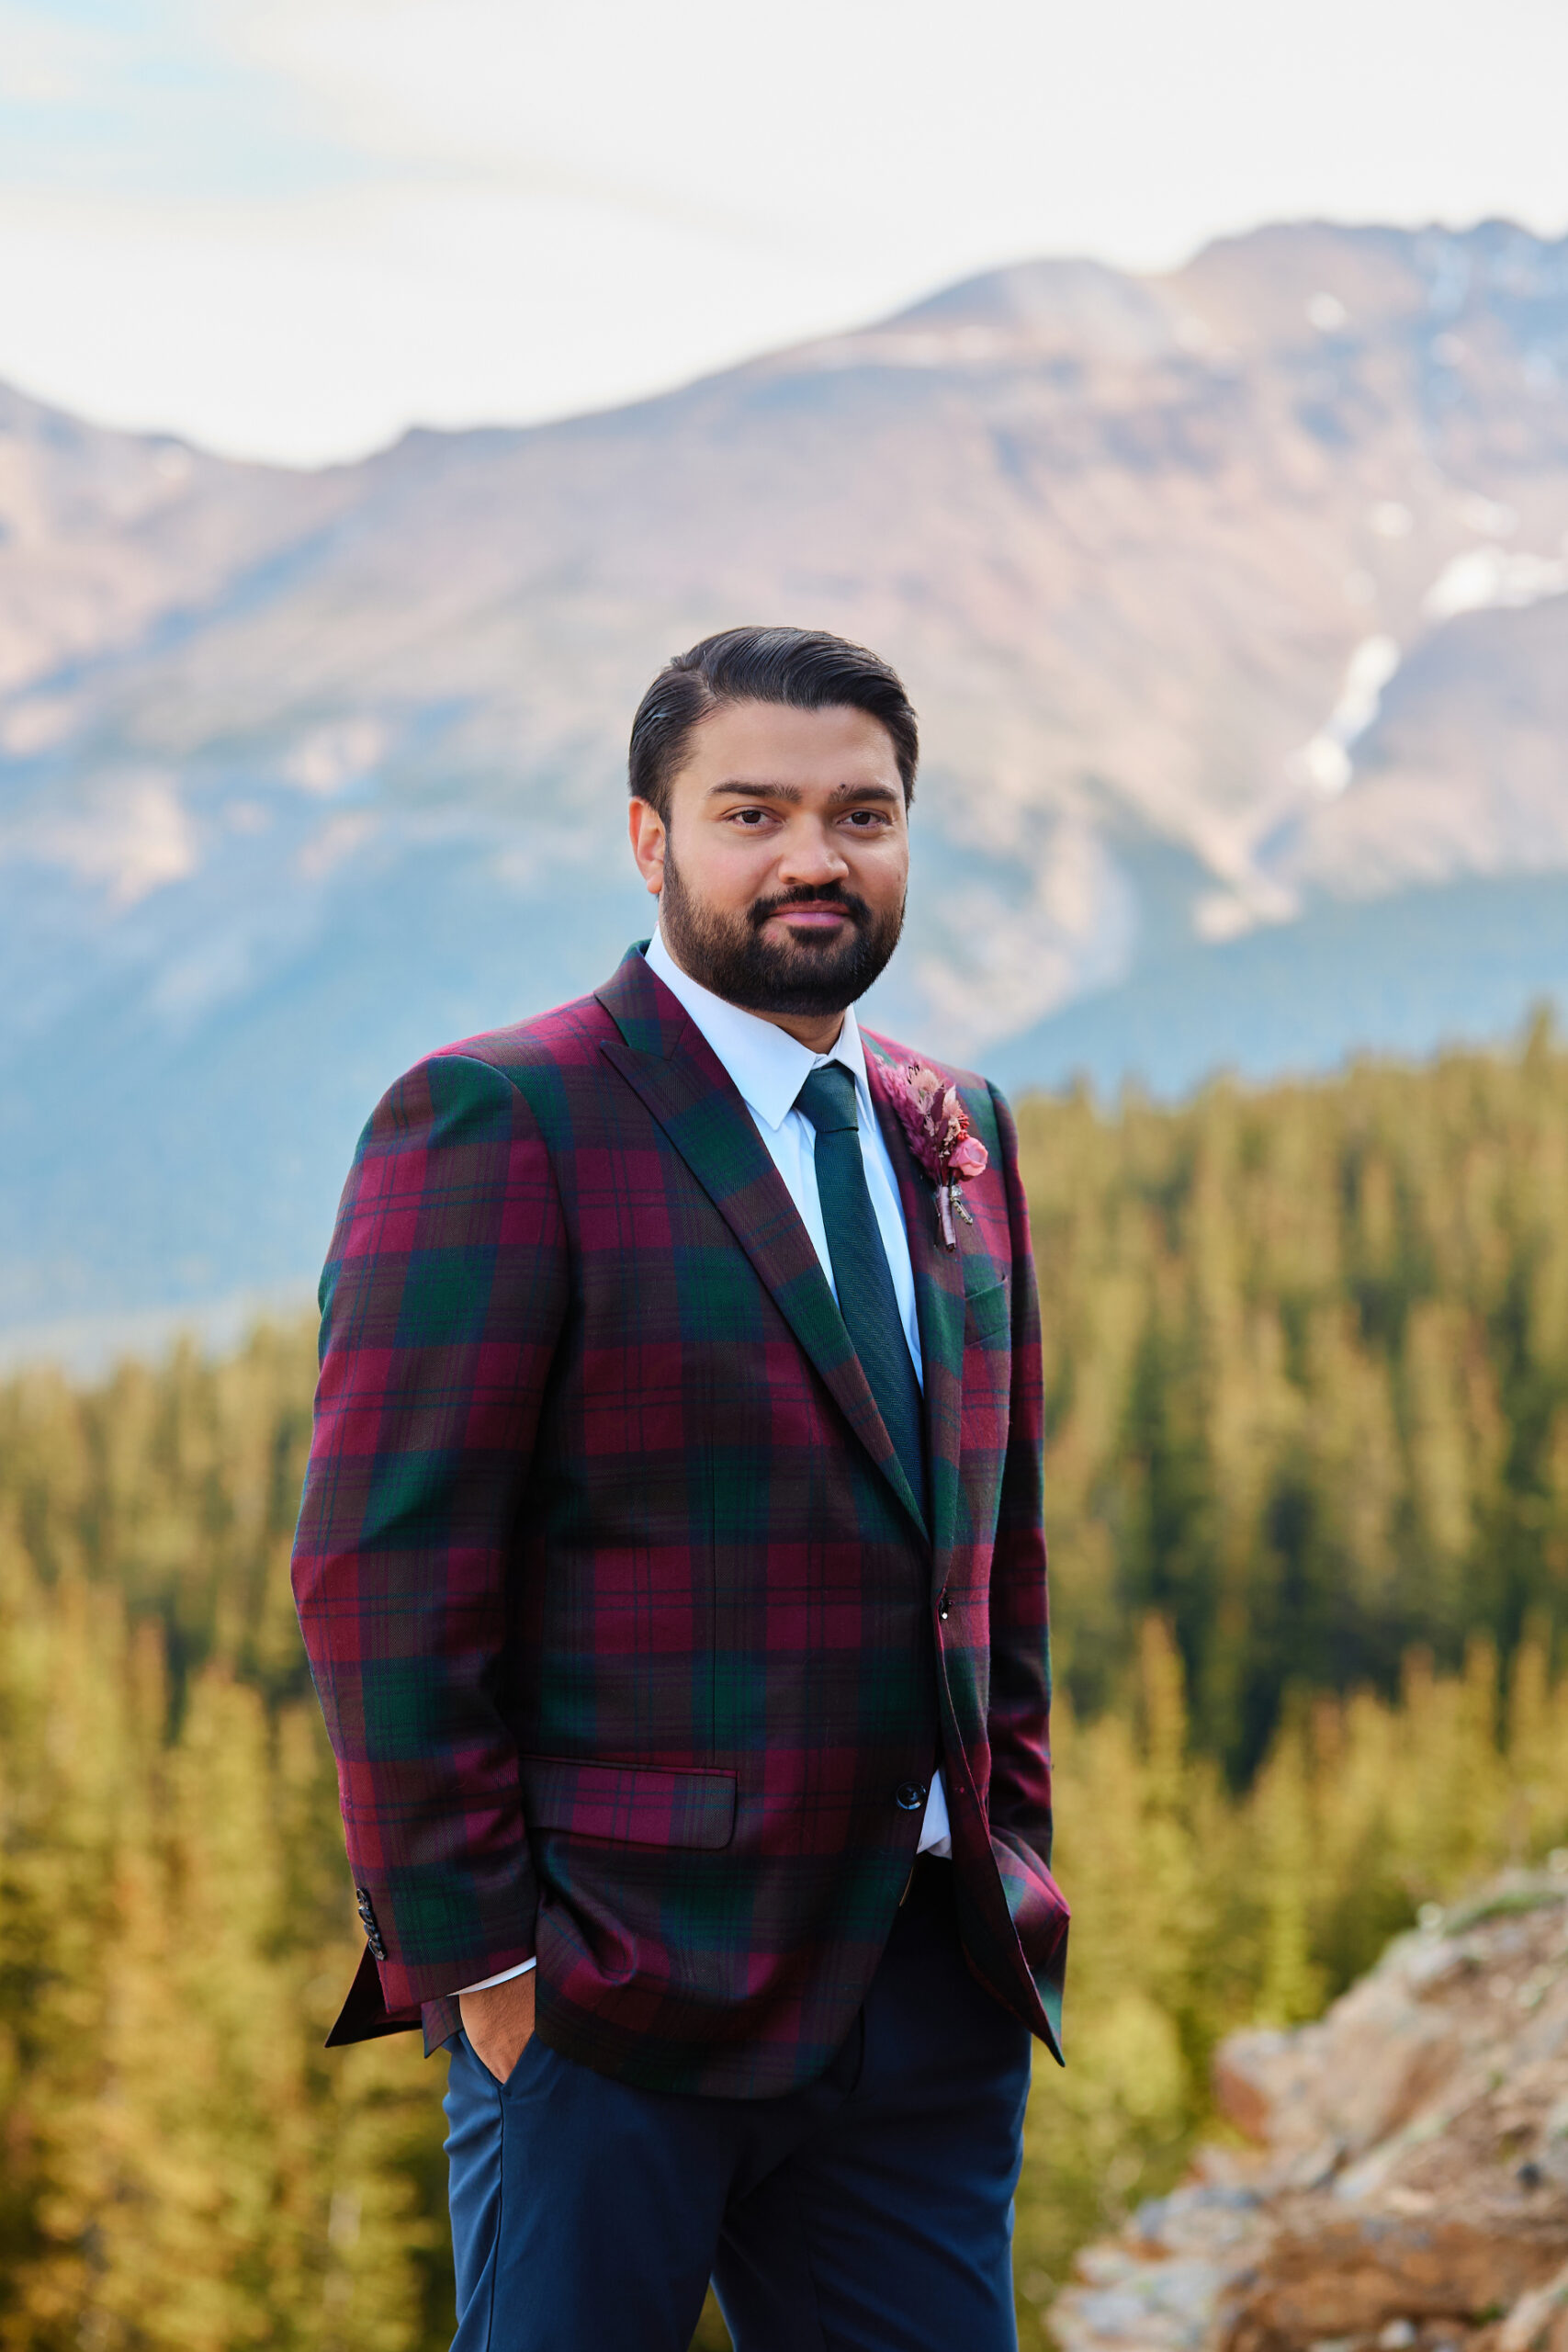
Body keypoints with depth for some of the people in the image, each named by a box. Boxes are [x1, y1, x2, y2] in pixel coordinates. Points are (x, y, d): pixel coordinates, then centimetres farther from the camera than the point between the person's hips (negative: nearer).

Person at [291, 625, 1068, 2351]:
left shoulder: (958, 1140, 14)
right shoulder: (496, 1126, -8)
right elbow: (382, 1573, -12)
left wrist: (1012, 1863, 11)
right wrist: (470, 1954, -14)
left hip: (934, 1992, 6)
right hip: (615, 2008, -6)